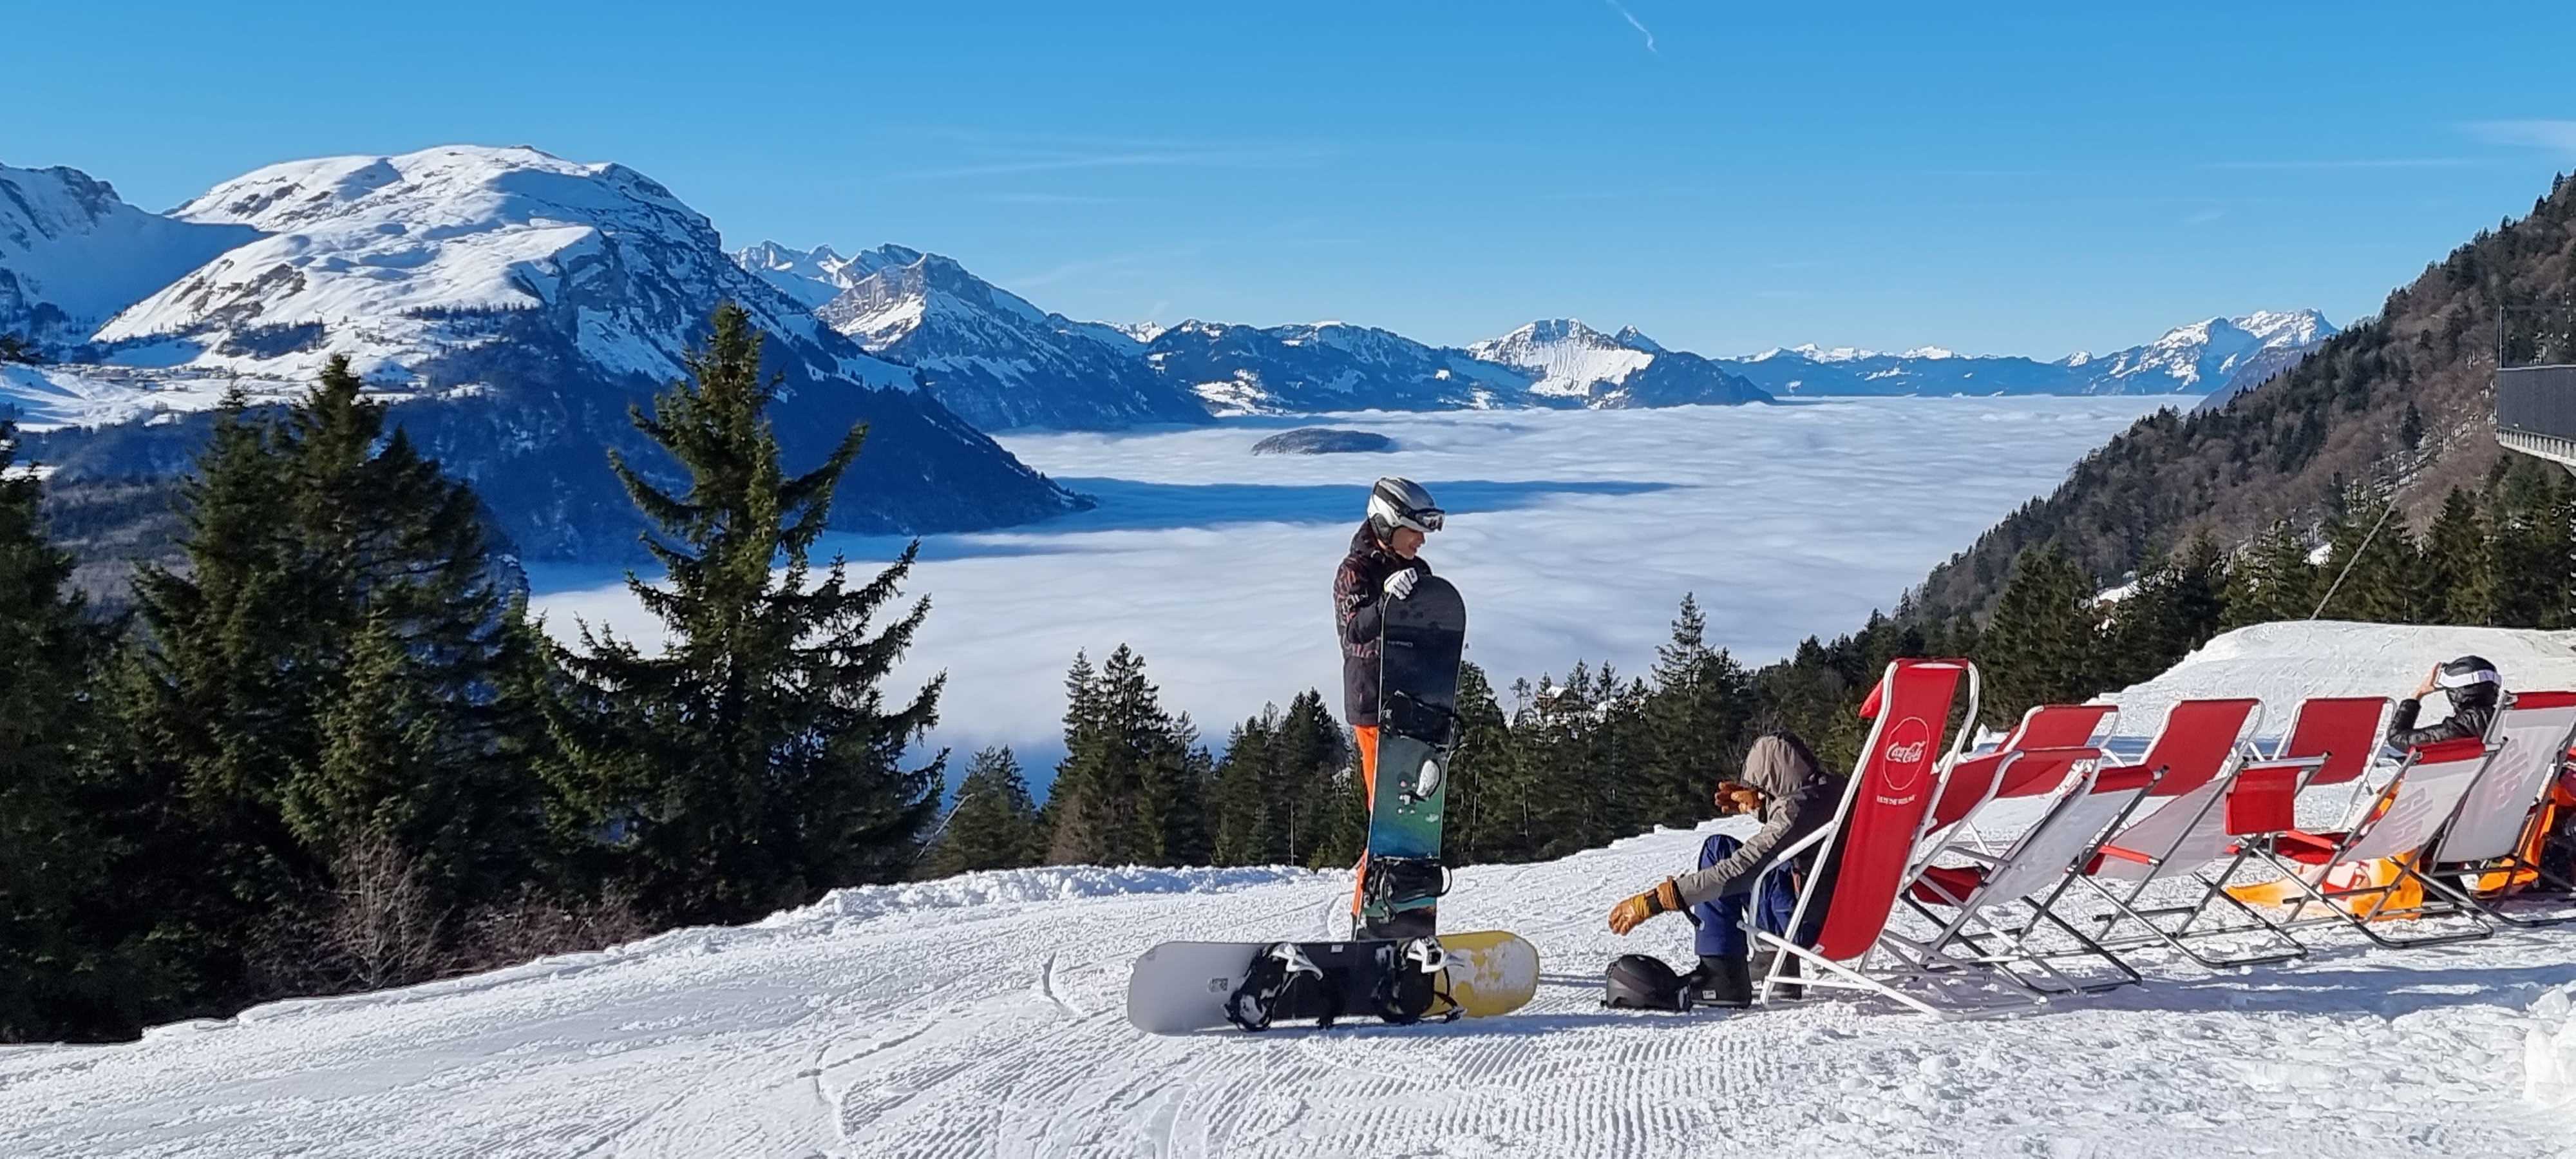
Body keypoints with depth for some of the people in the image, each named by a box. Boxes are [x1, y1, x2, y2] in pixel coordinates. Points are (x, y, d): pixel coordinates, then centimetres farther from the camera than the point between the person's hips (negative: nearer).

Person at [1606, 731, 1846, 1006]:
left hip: (1813, 929, -9)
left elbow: (1735, 872, -24)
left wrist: (1653, 901, -21)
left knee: (1719, 849, -7)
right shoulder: (1833, 786, 5)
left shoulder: (1797, 811, -21)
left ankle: (1721, 974, -7)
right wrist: (1760, 806, 12)